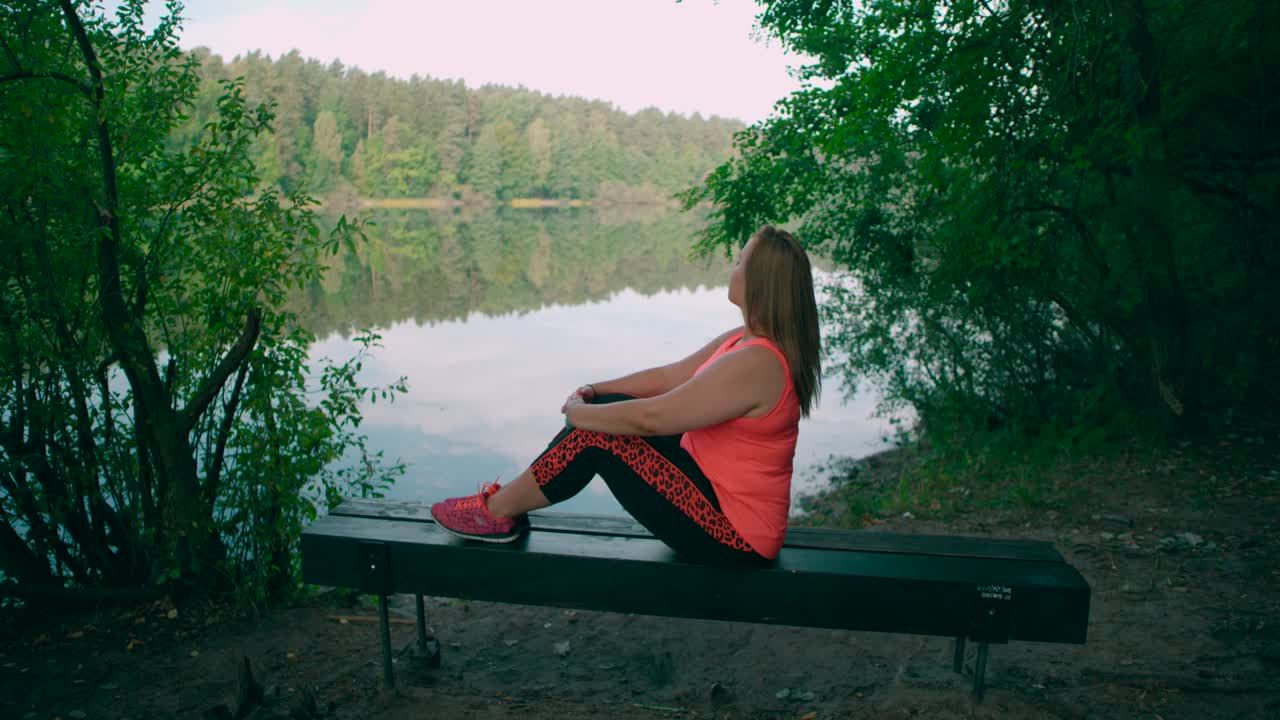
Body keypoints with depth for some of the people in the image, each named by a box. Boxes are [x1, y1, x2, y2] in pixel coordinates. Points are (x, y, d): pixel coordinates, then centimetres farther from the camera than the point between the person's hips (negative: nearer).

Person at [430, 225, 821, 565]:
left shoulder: (754, 363, -27)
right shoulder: (745, 339, 5)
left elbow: (649, 418, -25)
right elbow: (670, 375, 11)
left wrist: (578, 413, -10)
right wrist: (593, 392, 3)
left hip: (732, 536, -9)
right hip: (715, 484, 9)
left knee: (595, 436, -14)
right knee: (610, 405, 5)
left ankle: (497, 512, 6)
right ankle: (511, 499, 14)